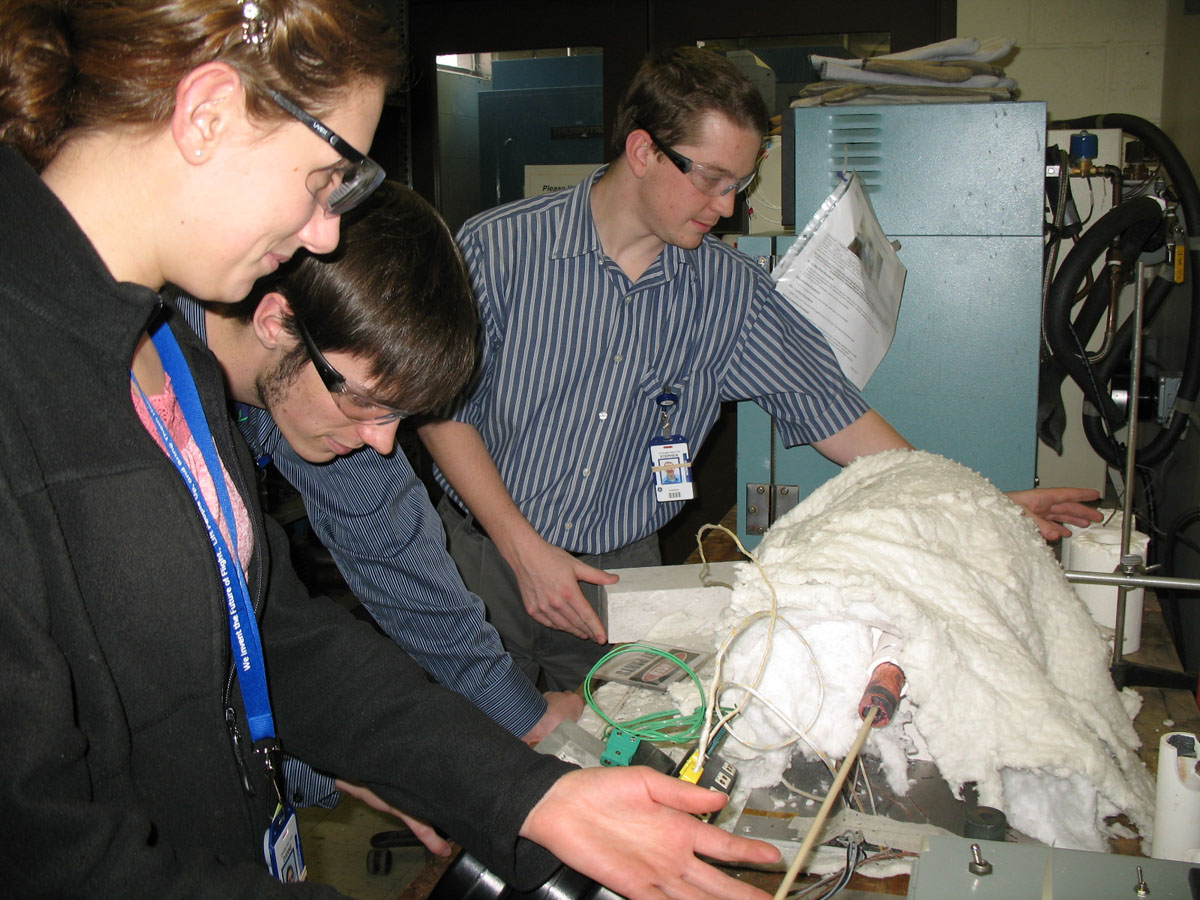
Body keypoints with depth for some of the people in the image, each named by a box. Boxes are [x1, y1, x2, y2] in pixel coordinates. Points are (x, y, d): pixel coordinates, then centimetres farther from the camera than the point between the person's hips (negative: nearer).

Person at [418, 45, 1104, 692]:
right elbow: (442, 408, -8)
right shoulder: (500, 247, -10)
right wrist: (526, 552, -15)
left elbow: (828, 407, 3)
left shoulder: (732, 289, -2)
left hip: (622, 573, 2)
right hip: (486, 560, -1)